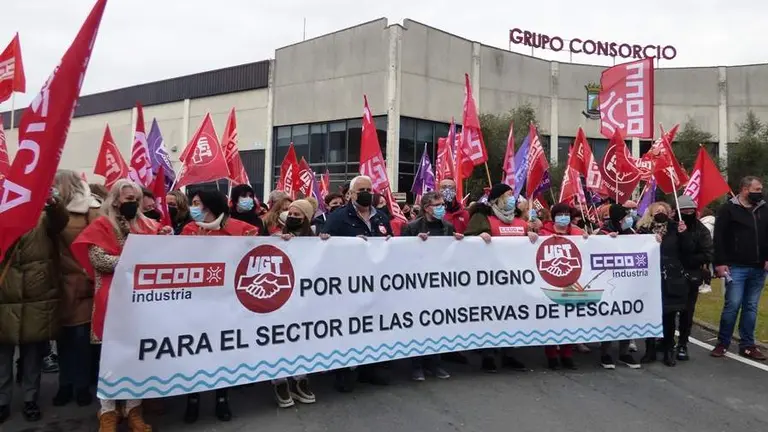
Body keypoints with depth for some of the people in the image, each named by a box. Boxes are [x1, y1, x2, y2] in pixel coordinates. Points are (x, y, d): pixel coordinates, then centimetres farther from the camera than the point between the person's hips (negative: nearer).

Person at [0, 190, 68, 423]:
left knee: (33, 356, 12)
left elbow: (61, 218, -20)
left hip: (36, 304, -1)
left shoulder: (44, 221, 1)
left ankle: (30, 400, 27)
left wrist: (52, 201, -41)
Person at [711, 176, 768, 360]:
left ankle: (747, 345, 18)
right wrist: (720, 262, -13)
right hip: (736, 267, -5)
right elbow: (719, 237, -8)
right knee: (732, 305, -5)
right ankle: (723, 343, 8)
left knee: (751, 307, 10)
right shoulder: (728, 209, -3)